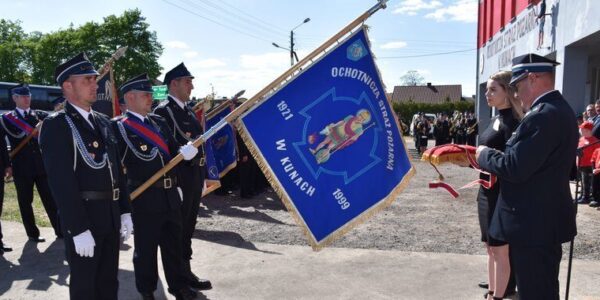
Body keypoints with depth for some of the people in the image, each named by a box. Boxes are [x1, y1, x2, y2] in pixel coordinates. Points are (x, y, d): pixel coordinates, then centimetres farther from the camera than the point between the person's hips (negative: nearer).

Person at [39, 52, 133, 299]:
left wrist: (124, 212, 9)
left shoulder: (103, 122, 11)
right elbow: (61, 183, -19)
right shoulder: (56, 125, -12)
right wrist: (78, 229, -21)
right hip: (82, 218, -6)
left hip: (111, 217, 7)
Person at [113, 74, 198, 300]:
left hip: (170, 194, 6)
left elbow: (173, 150, 15)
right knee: (146, 247, 10)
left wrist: (185, 151, -7)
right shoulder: (118, 126, -8)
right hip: (144, 197, -6)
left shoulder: (158, 122, 12)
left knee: (174, 243, 17)